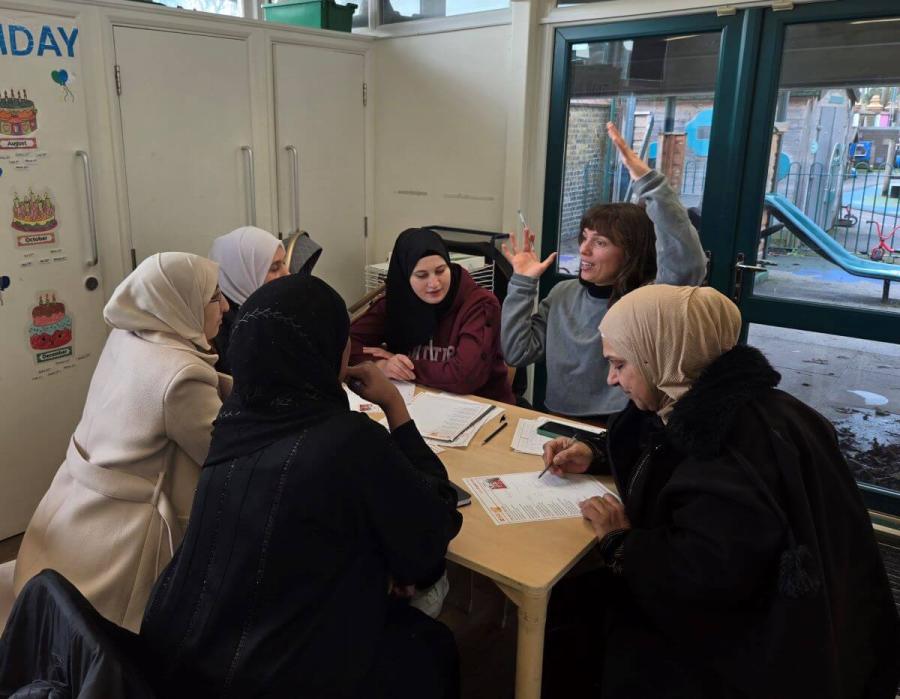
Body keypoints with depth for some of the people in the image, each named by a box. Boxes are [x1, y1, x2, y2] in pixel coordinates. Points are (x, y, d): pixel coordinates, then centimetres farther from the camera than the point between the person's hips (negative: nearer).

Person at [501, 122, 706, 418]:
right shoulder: (563, 293, 7)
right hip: (557, 424, 4)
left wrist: (647, 180, -31)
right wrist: (523, 283, -2)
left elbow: (688, 264, -29)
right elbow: (517, 353, 3)